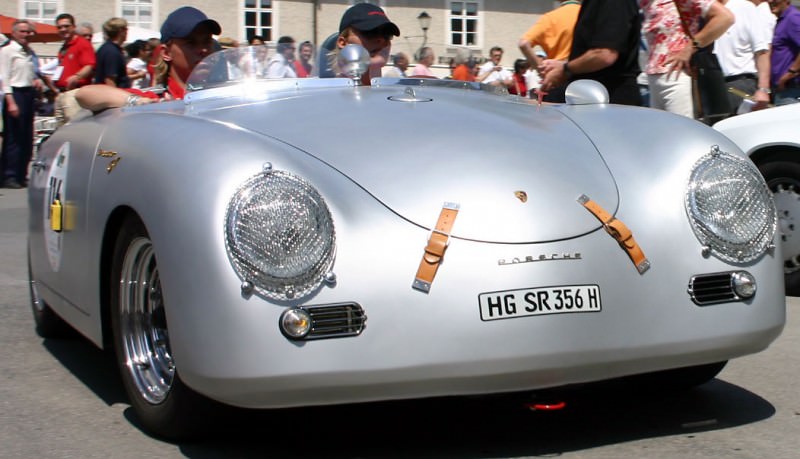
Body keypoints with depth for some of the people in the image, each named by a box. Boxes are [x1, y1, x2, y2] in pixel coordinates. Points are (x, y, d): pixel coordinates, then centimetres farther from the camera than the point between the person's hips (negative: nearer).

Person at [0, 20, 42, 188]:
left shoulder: (30, 52, 16)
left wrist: (37, 80, 6)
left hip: (29, 94, 7)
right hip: (15, 94, -7)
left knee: (27, 138, 8)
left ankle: (21, 175, 15)